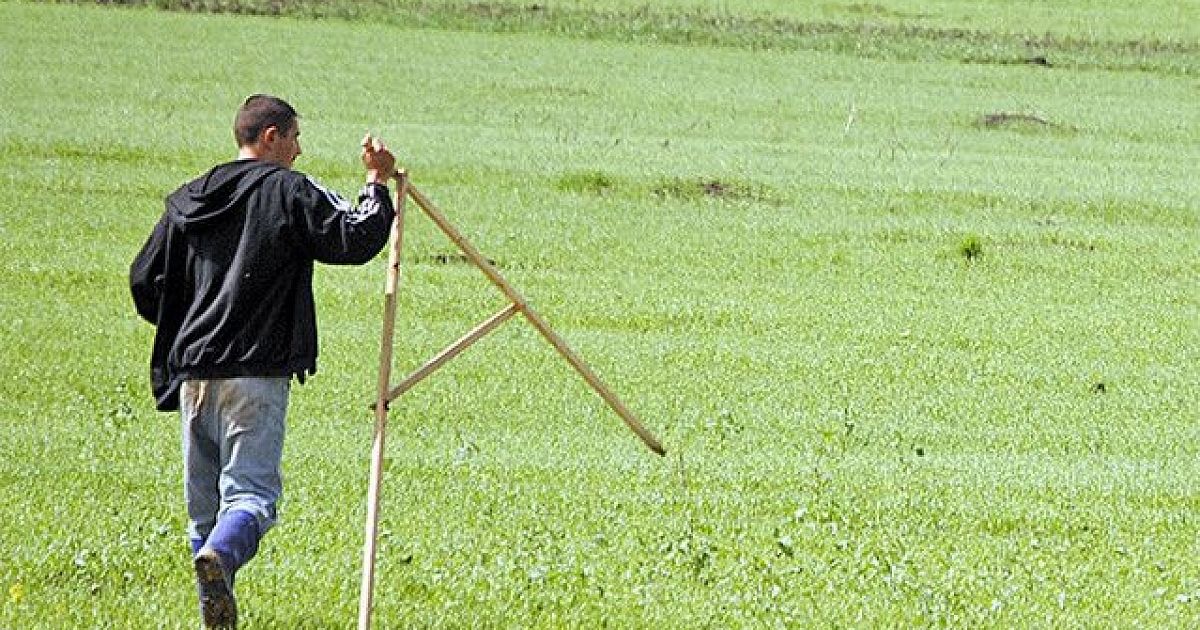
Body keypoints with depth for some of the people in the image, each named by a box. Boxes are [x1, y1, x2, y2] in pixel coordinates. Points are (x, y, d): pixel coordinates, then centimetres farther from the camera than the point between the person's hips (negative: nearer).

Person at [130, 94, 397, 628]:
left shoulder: (188, 199, 14)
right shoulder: (289, 191, -2)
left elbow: (144, 282, 16)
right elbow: (357, 241, -9)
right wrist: (377, 184, 5)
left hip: (192, 370, 5)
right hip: (257, 370, -5)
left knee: (203, 499, 13)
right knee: (251, 490, -10)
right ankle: (219, 557, -39)